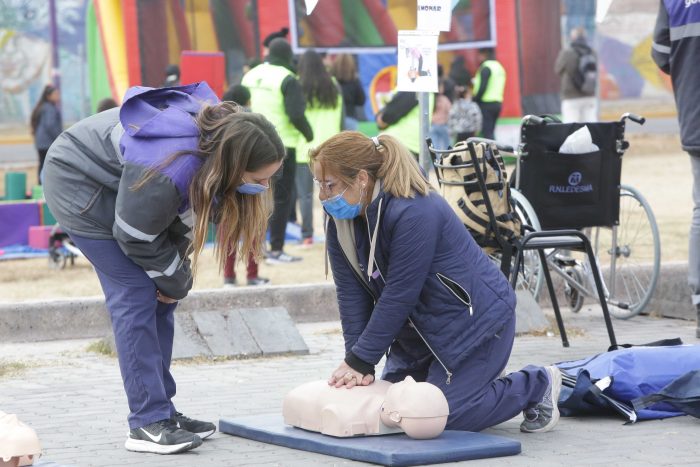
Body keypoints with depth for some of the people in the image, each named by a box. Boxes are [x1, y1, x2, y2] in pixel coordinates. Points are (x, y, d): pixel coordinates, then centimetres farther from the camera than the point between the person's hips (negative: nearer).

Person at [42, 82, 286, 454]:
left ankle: (160, 409, 9)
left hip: (126, 184, 9)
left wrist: (178, 274, -5)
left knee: (160, 297, 3)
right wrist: (175, 280, -9)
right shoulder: (167, 171, -40)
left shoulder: (221, 129, -16)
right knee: (135, 296, -15)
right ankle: (148, 423, -15)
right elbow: (135, 237, -24)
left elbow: (198, 208, 0)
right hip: (79, 183, -8)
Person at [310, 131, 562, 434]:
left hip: (477, 319, -9)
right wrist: (354, 361, -18)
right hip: (421, 328, 9)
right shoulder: (341, 222, -5)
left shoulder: (414, 213, -31)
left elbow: (399, 296, -29)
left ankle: (537, 384, 5)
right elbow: (351, 295, -8)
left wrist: (360, 361, -25)